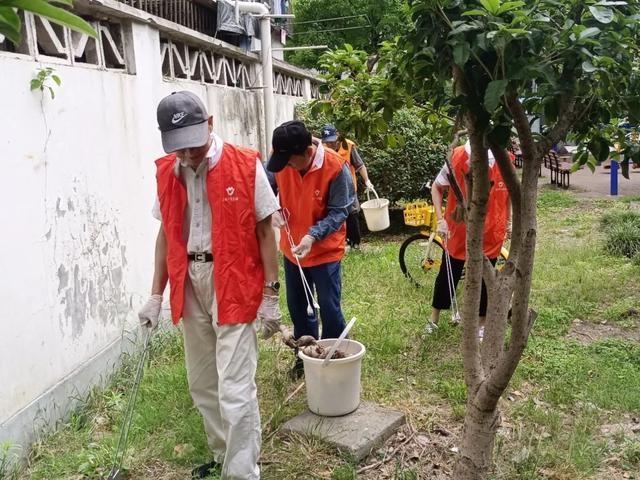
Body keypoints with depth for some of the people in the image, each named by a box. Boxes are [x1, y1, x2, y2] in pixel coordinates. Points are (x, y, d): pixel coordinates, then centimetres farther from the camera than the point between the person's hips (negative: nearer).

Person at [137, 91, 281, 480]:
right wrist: (156, 294, 10)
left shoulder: (246, 166, -10)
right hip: (190, 284, 6)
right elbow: (167, 234, 11)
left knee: (234, 389, -5)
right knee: (202, 385, 16)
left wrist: (271, 295, -7)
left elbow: (265, 232, -6)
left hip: (234, 283, -5)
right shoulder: (167, 173, 4)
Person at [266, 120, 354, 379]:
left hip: (325, 250, -4)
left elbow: (339, 211, -18)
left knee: (328, 307, 1)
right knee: (297, 305, 16)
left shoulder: (335, 167, -23)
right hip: (292, 248, 5)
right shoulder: (281, 161, -12)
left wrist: (313, 235, -31)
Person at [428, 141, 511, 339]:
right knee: (448, 275, 12)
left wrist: (508, 221, 10)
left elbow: (509, 191, 5)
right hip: (458, 231, -1)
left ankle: (482, 322, 32)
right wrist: (440, 220, -15)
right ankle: (434, 318, 30)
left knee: (484, 279, 13)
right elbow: (436, 188, -7)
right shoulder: (456, 158, -21)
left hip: (490, 233, 1)